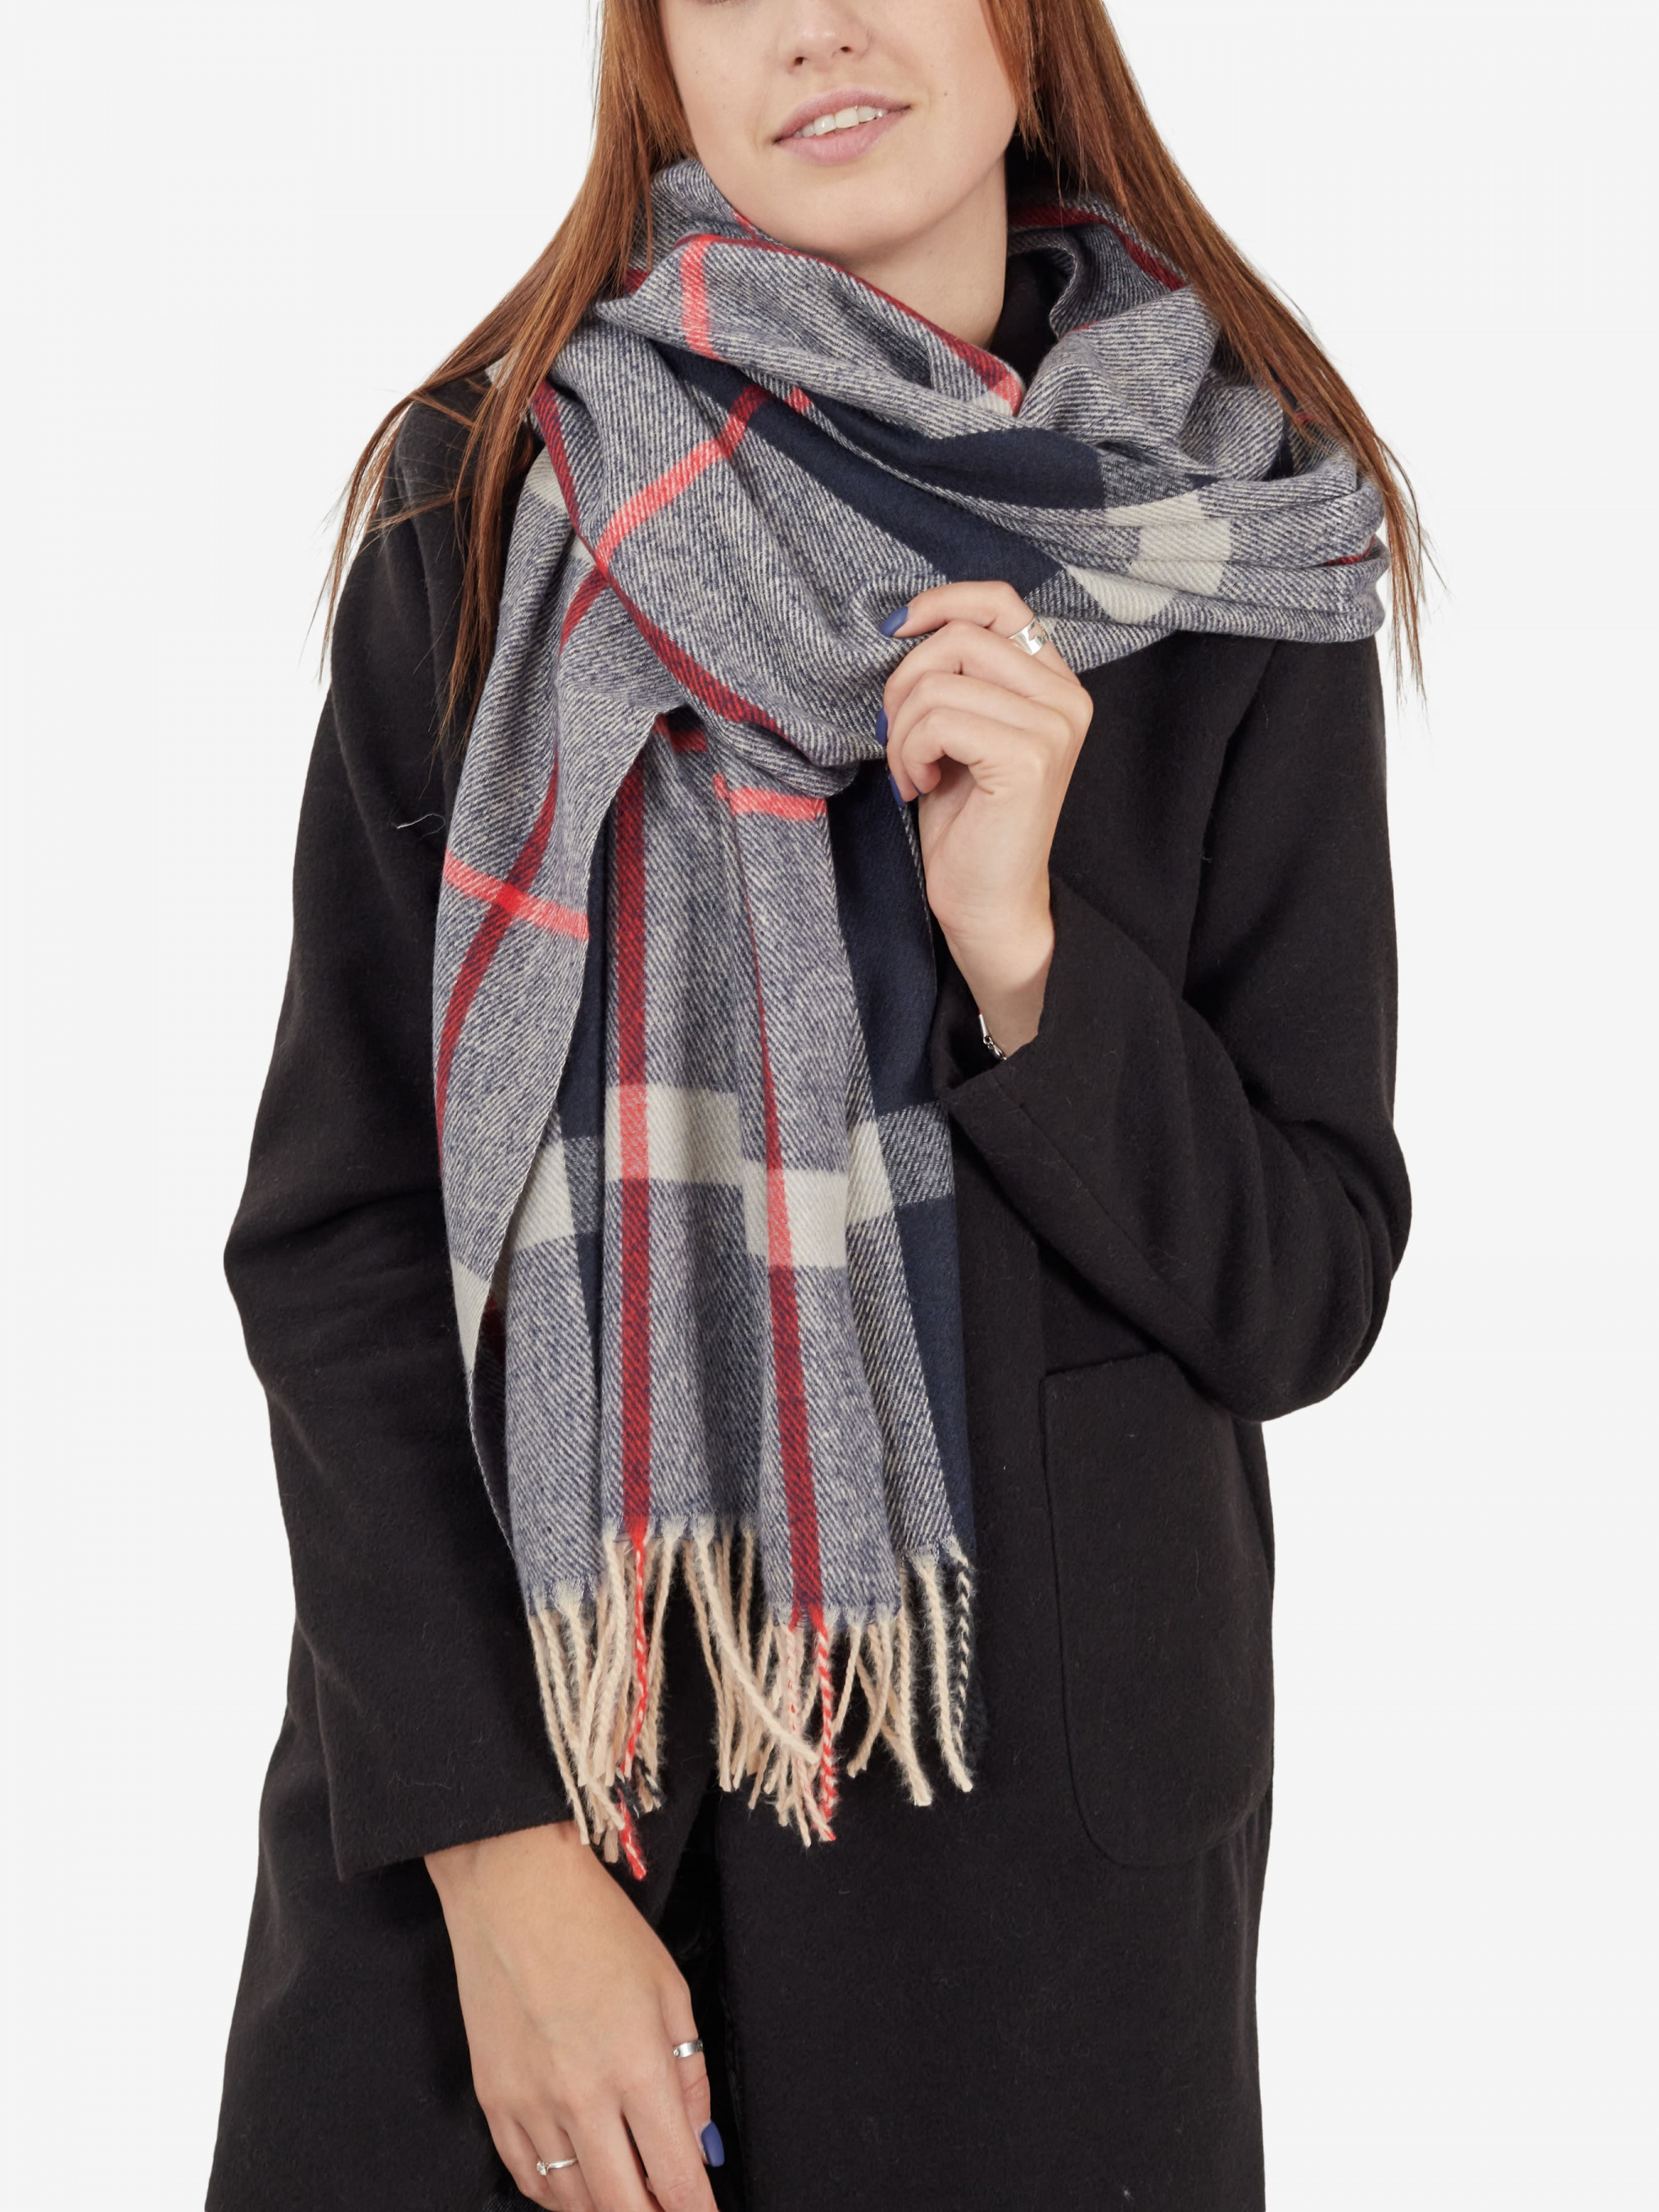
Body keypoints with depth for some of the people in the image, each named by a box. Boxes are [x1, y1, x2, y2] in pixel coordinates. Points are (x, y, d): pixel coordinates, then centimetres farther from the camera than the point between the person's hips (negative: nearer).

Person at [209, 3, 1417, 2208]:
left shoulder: (1231, 556, -1)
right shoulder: (488, 507, -2)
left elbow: (1305, 1295, -1)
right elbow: (333, 1231, -4)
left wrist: (1024, 952, -17)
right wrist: (494, 1843, -12)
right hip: (470, 1761, 0)